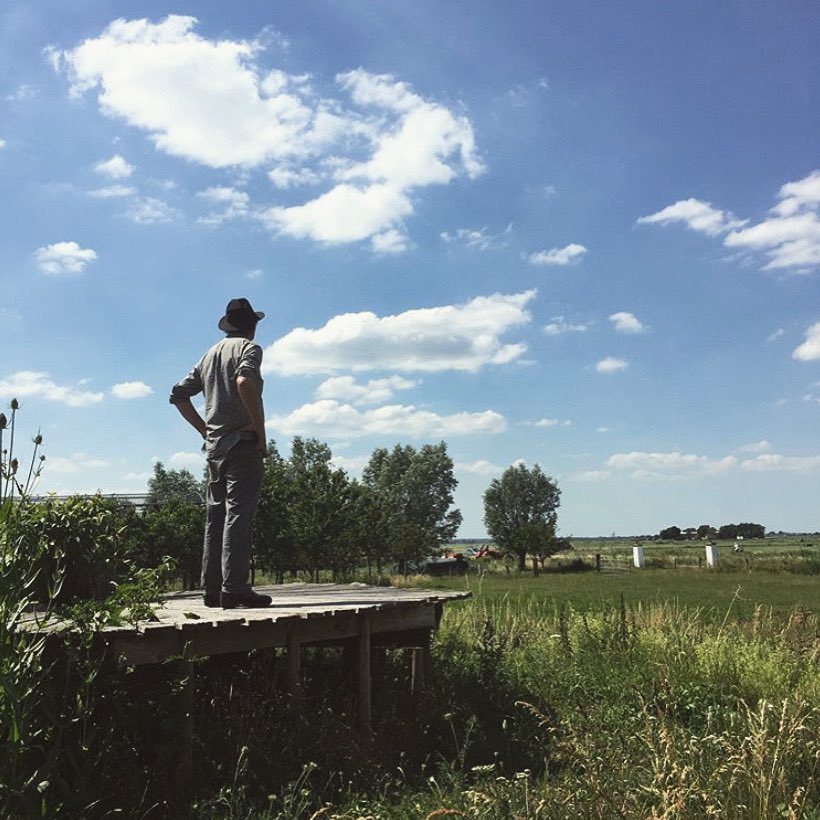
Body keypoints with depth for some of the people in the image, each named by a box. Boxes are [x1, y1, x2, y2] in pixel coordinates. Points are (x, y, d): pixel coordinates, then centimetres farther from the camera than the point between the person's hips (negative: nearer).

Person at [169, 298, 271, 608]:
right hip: (243, 443, -7)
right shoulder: (249, 348, -2)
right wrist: (260, 427, -17)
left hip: (214, 445, 7)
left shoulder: (210, 355, 20)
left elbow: (179, 394, 20)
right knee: (238, 513, -10)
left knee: (216, 516, 8)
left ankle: (212, 589, 9)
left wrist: (204, 429, 19)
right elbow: (244, 381, -24)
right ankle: (235, 588, -14)